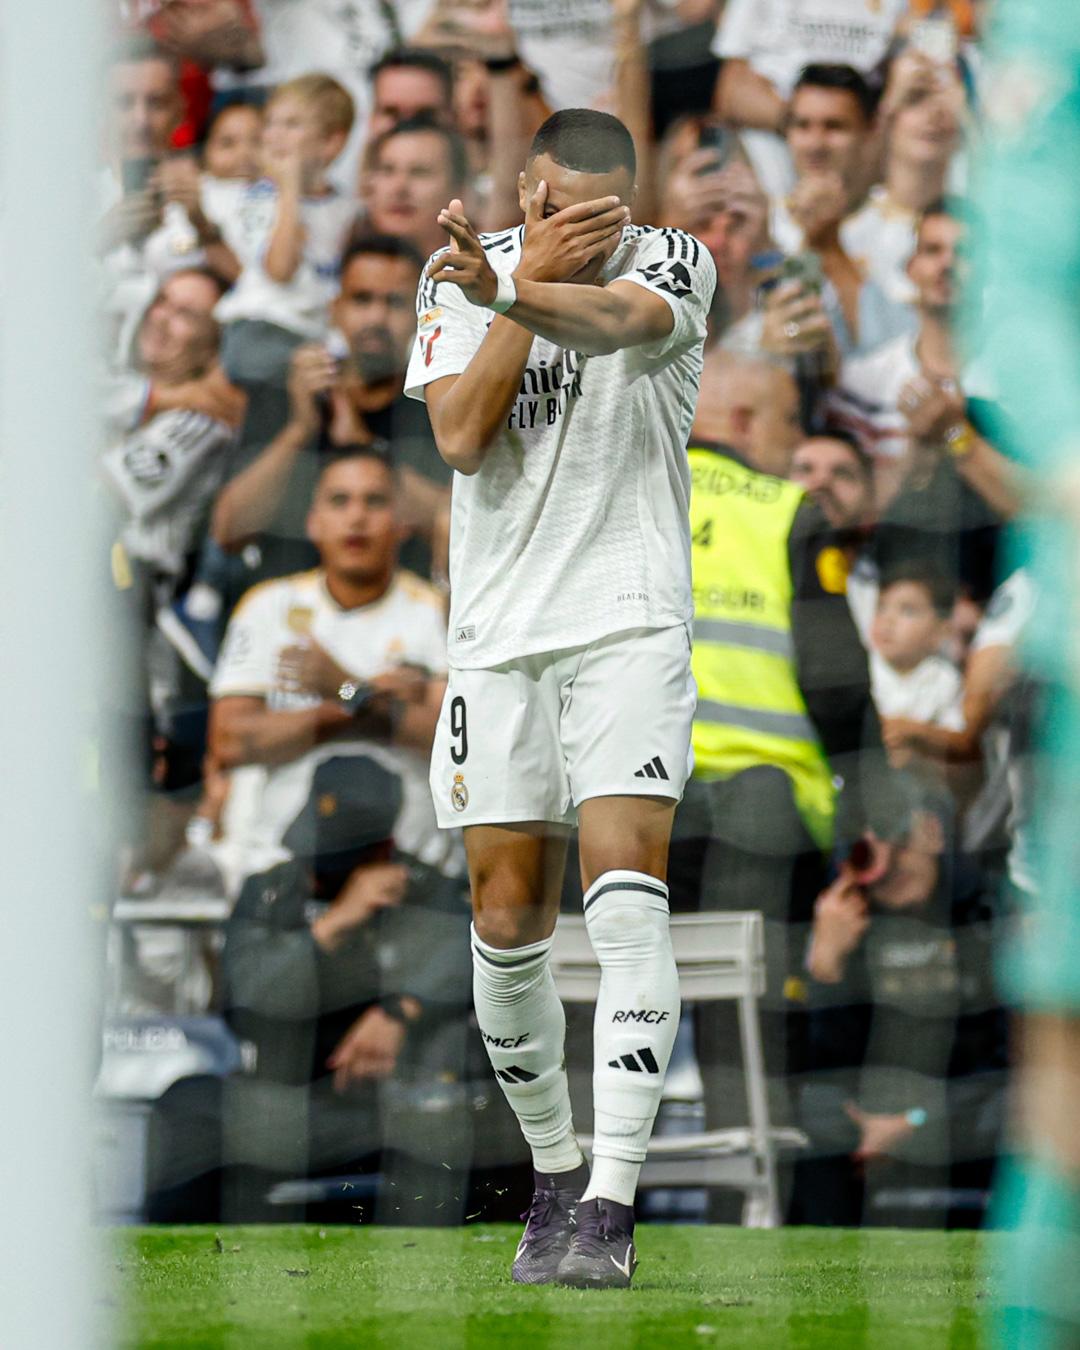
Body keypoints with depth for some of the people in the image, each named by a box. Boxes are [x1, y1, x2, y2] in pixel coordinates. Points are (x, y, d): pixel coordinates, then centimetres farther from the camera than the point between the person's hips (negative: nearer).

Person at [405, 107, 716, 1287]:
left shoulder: (673, 262, -5)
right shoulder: (462, 279, 4)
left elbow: (616, 319, -29)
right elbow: (460, 435, -9)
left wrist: (512, 292, -49)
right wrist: (520, 280, -13)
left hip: (630, 623, -3)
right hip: (499, 633, 3)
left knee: (624, 890, -17)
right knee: (507, 922, 4)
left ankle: (610, 1207, -21)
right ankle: (554, 1170, 23)